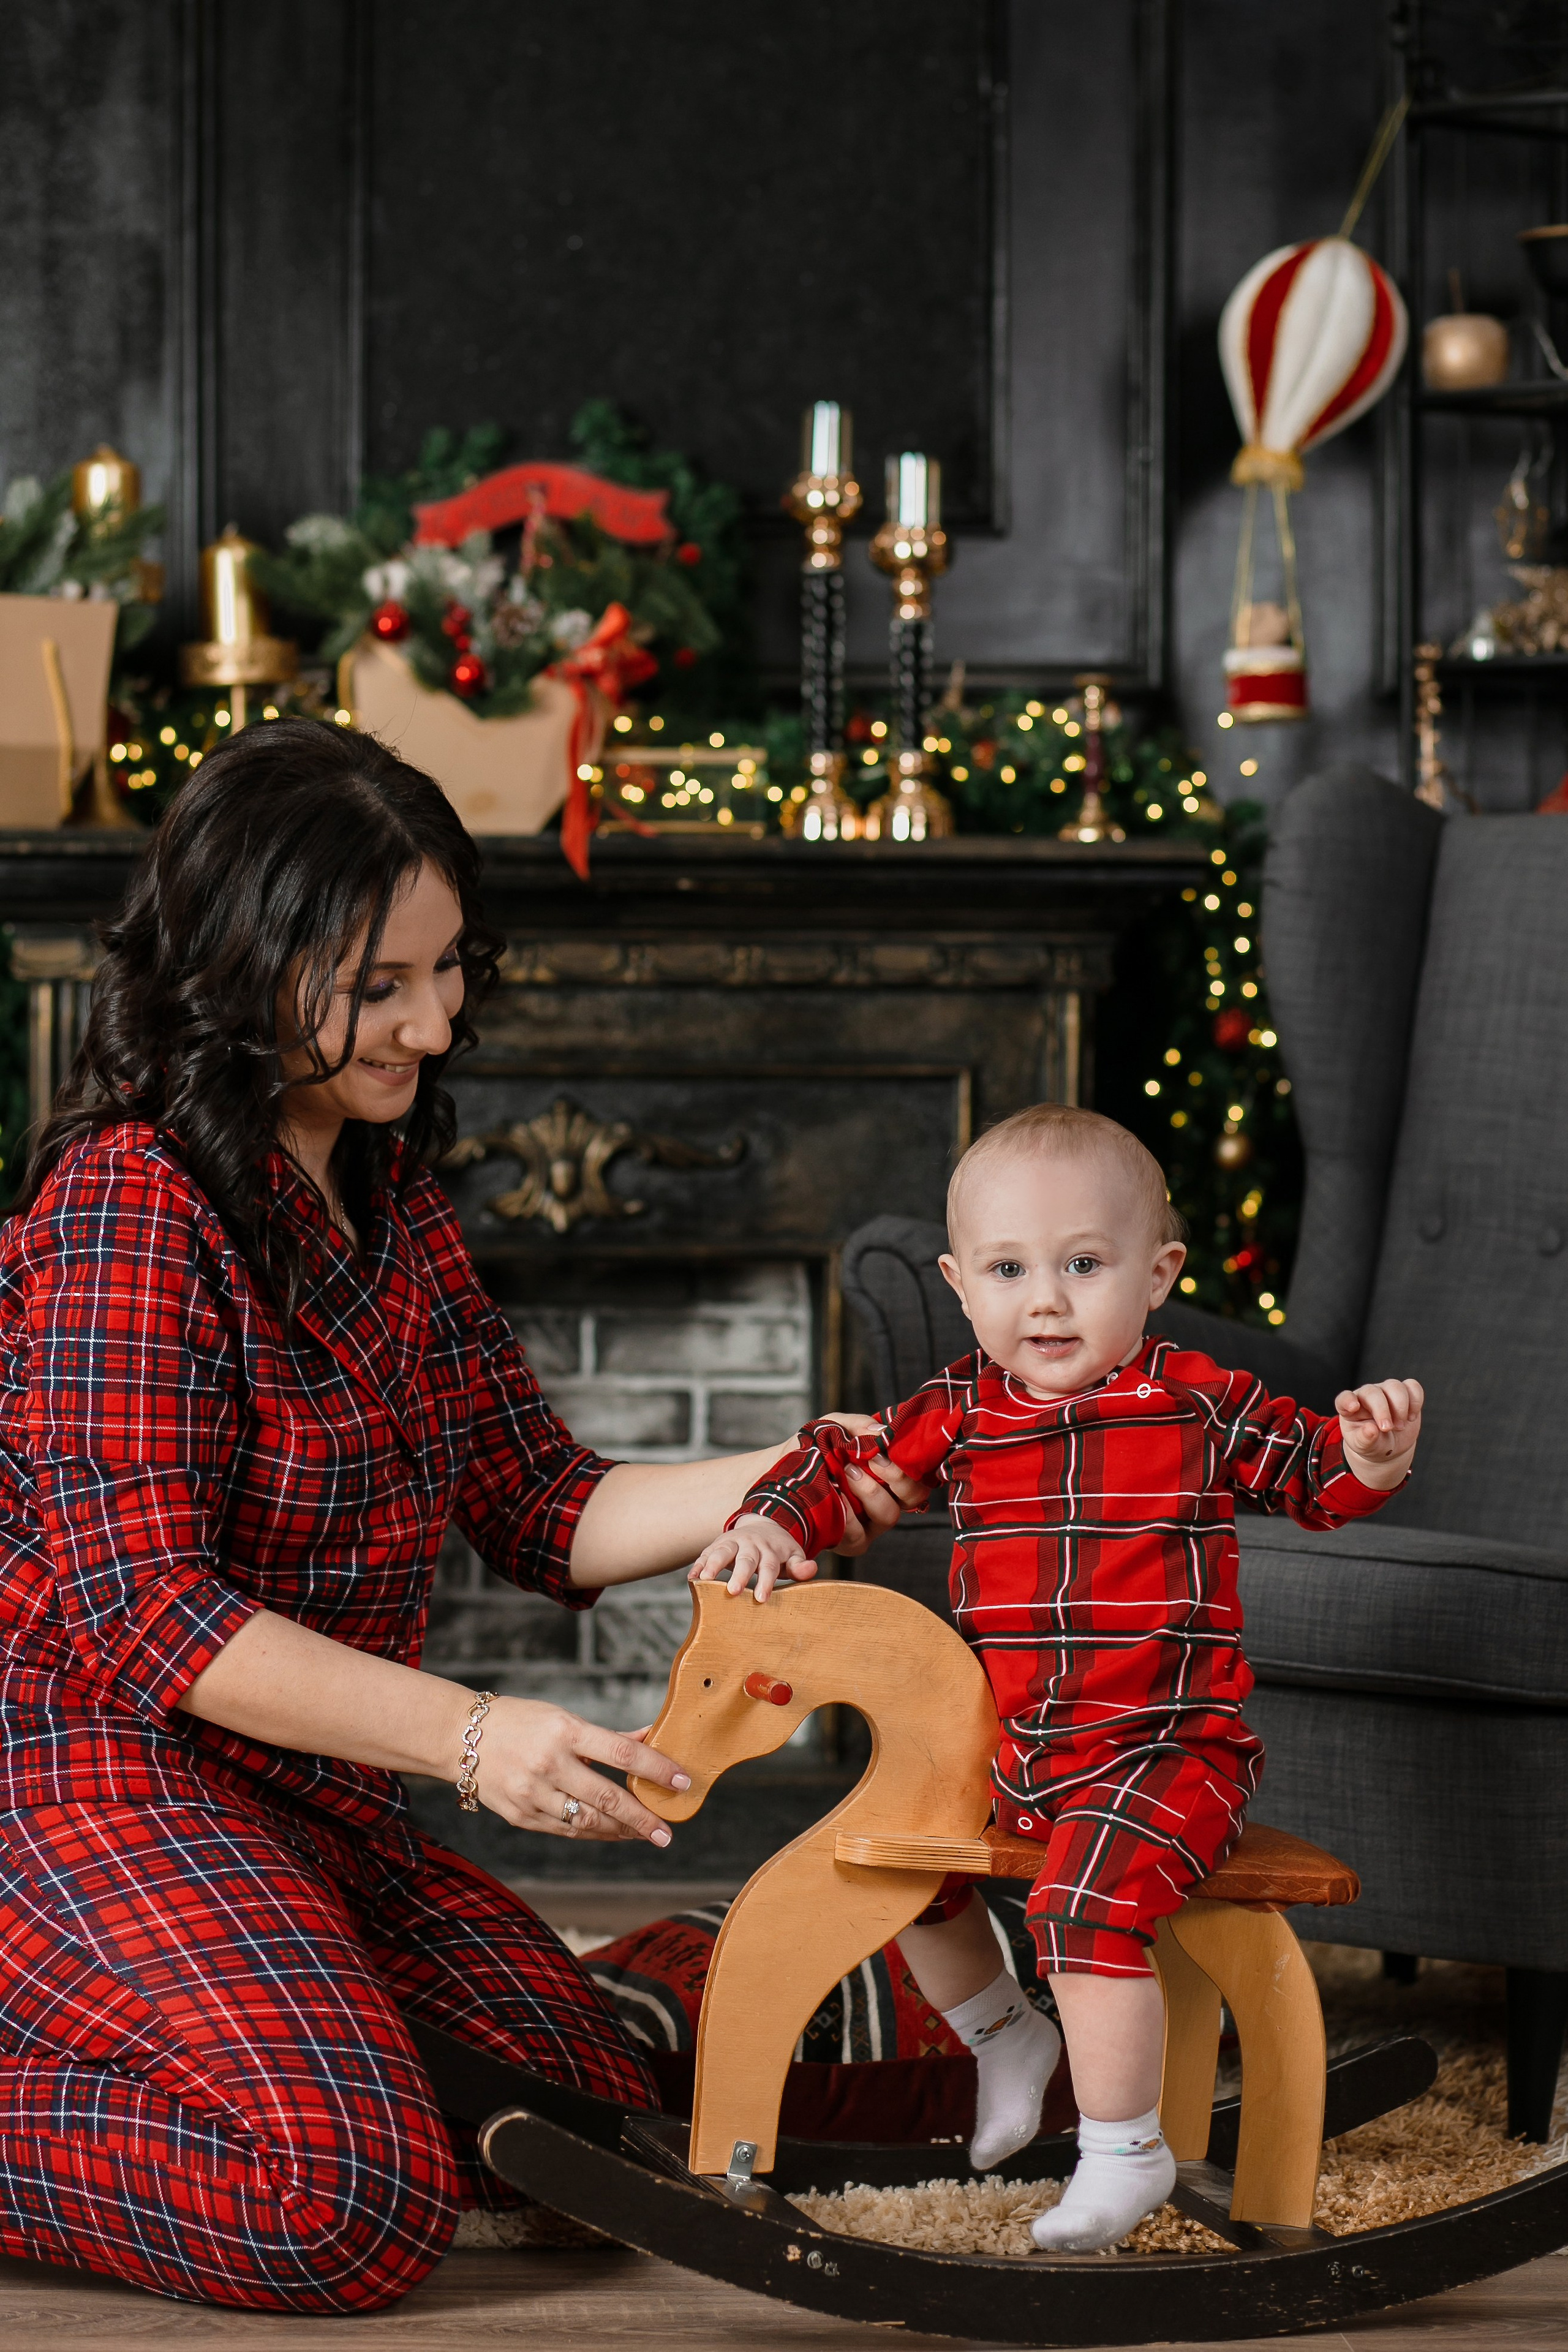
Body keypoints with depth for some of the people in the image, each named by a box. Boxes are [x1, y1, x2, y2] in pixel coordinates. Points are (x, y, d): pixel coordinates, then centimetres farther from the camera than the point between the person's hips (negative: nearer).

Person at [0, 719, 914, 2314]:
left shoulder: (390, 1198, 13)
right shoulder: (132, 1206, -16)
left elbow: (537, 1507, 12)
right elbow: (140, 1612, -23)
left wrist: (771, 1484, -6)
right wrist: (469, 1737, -32)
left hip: (310, 1804, 10)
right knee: (354, 2198, -27)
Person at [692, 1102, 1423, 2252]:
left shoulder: (1199, 1403, -5)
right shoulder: (959, 1413, 3)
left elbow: (1312, 1474, 3)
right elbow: (845, 1455, 12)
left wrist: (1371, 1452, -18)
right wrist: (775, 1520, -6)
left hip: (1169, 1748, -6)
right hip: (1002, 1746, 6)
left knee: (1089, 1897, -27)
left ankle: (1124, 2154, -11)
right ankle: (1006, 2040, 36)